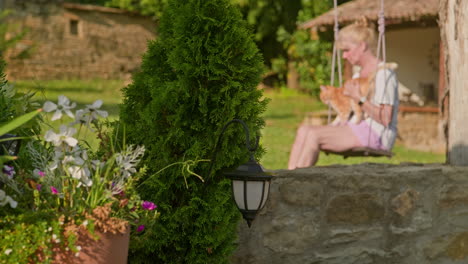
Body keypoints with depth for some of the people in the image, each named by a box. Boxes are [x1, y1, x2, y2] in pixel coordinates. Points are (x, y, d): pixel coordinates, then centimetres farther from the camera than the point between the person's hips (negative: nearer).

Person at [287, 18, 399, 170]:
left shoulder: (384, 74, -9)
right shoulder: (358, 74, 20)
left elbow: (385, 119, -17)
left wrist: (359, 99, -19)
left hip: (375, 134, -9)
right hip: (356, 128, 9)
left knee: (314, 135, -23)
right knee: (304, 130, -9)